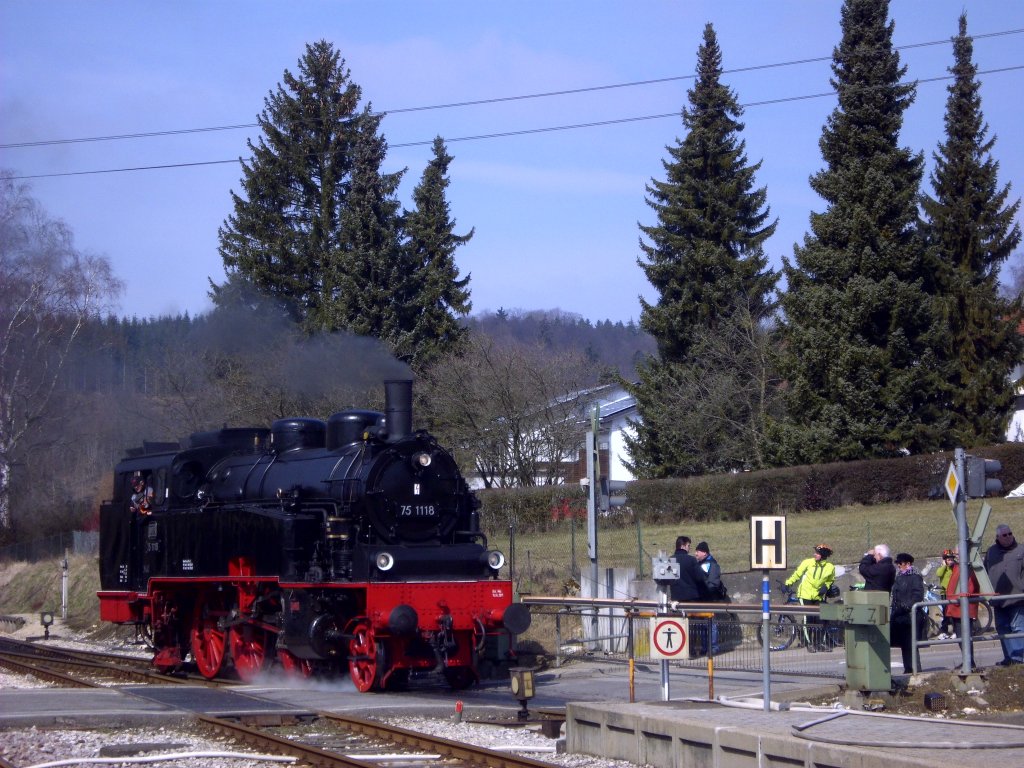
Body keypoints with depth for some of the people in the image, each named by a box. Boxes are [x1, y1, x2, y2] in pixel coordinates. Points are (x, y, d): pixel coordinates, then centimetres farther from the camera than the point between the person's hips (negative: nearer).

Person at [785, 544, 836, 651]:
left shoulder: (830, 567, -3)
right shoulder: (808, 562, -7)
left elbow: (831, 580, 15)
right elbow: (797, 574, 3)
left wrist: (826, 586, -4)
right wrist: (788, 583, -3)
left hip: (818, 596, 2)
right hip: (805, 594, -2)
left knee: (818, 619, -1)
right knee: (808, 619, -7)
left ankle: (817, 642, 13)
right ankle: (809, 643, 2)